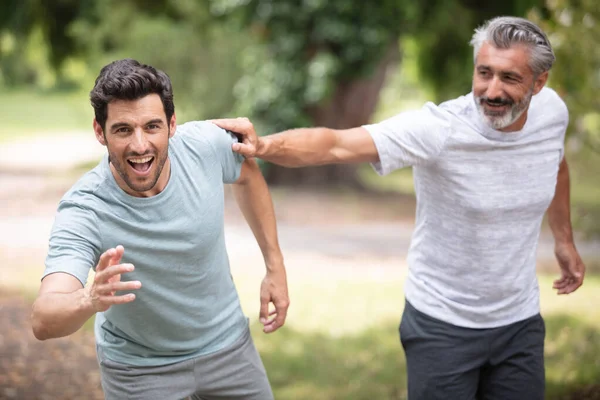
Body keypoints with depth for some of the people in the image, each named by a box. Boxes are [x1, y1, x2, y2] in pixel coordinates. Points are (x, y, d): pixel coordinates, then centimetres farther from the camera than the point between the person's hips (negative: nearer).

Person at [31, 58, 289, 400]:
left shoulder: (206, 144, -22)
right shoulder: (83, 211, -31)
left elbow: (247, 175, 3)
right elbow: (43, 322, -42)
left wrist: (275, 266, 2)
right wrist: (89, 300, -63)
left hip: (225, 343, 3)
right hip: (138, 369, -3)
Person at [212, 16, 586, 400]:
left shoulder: (551, 110, -9)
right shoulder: (438, 128, -25)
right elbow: (335, 144, -37)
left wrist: (565, 239, 21)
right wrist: (263, 146, -54)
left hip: (520, 323, 5)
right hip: (443, 325, -4)